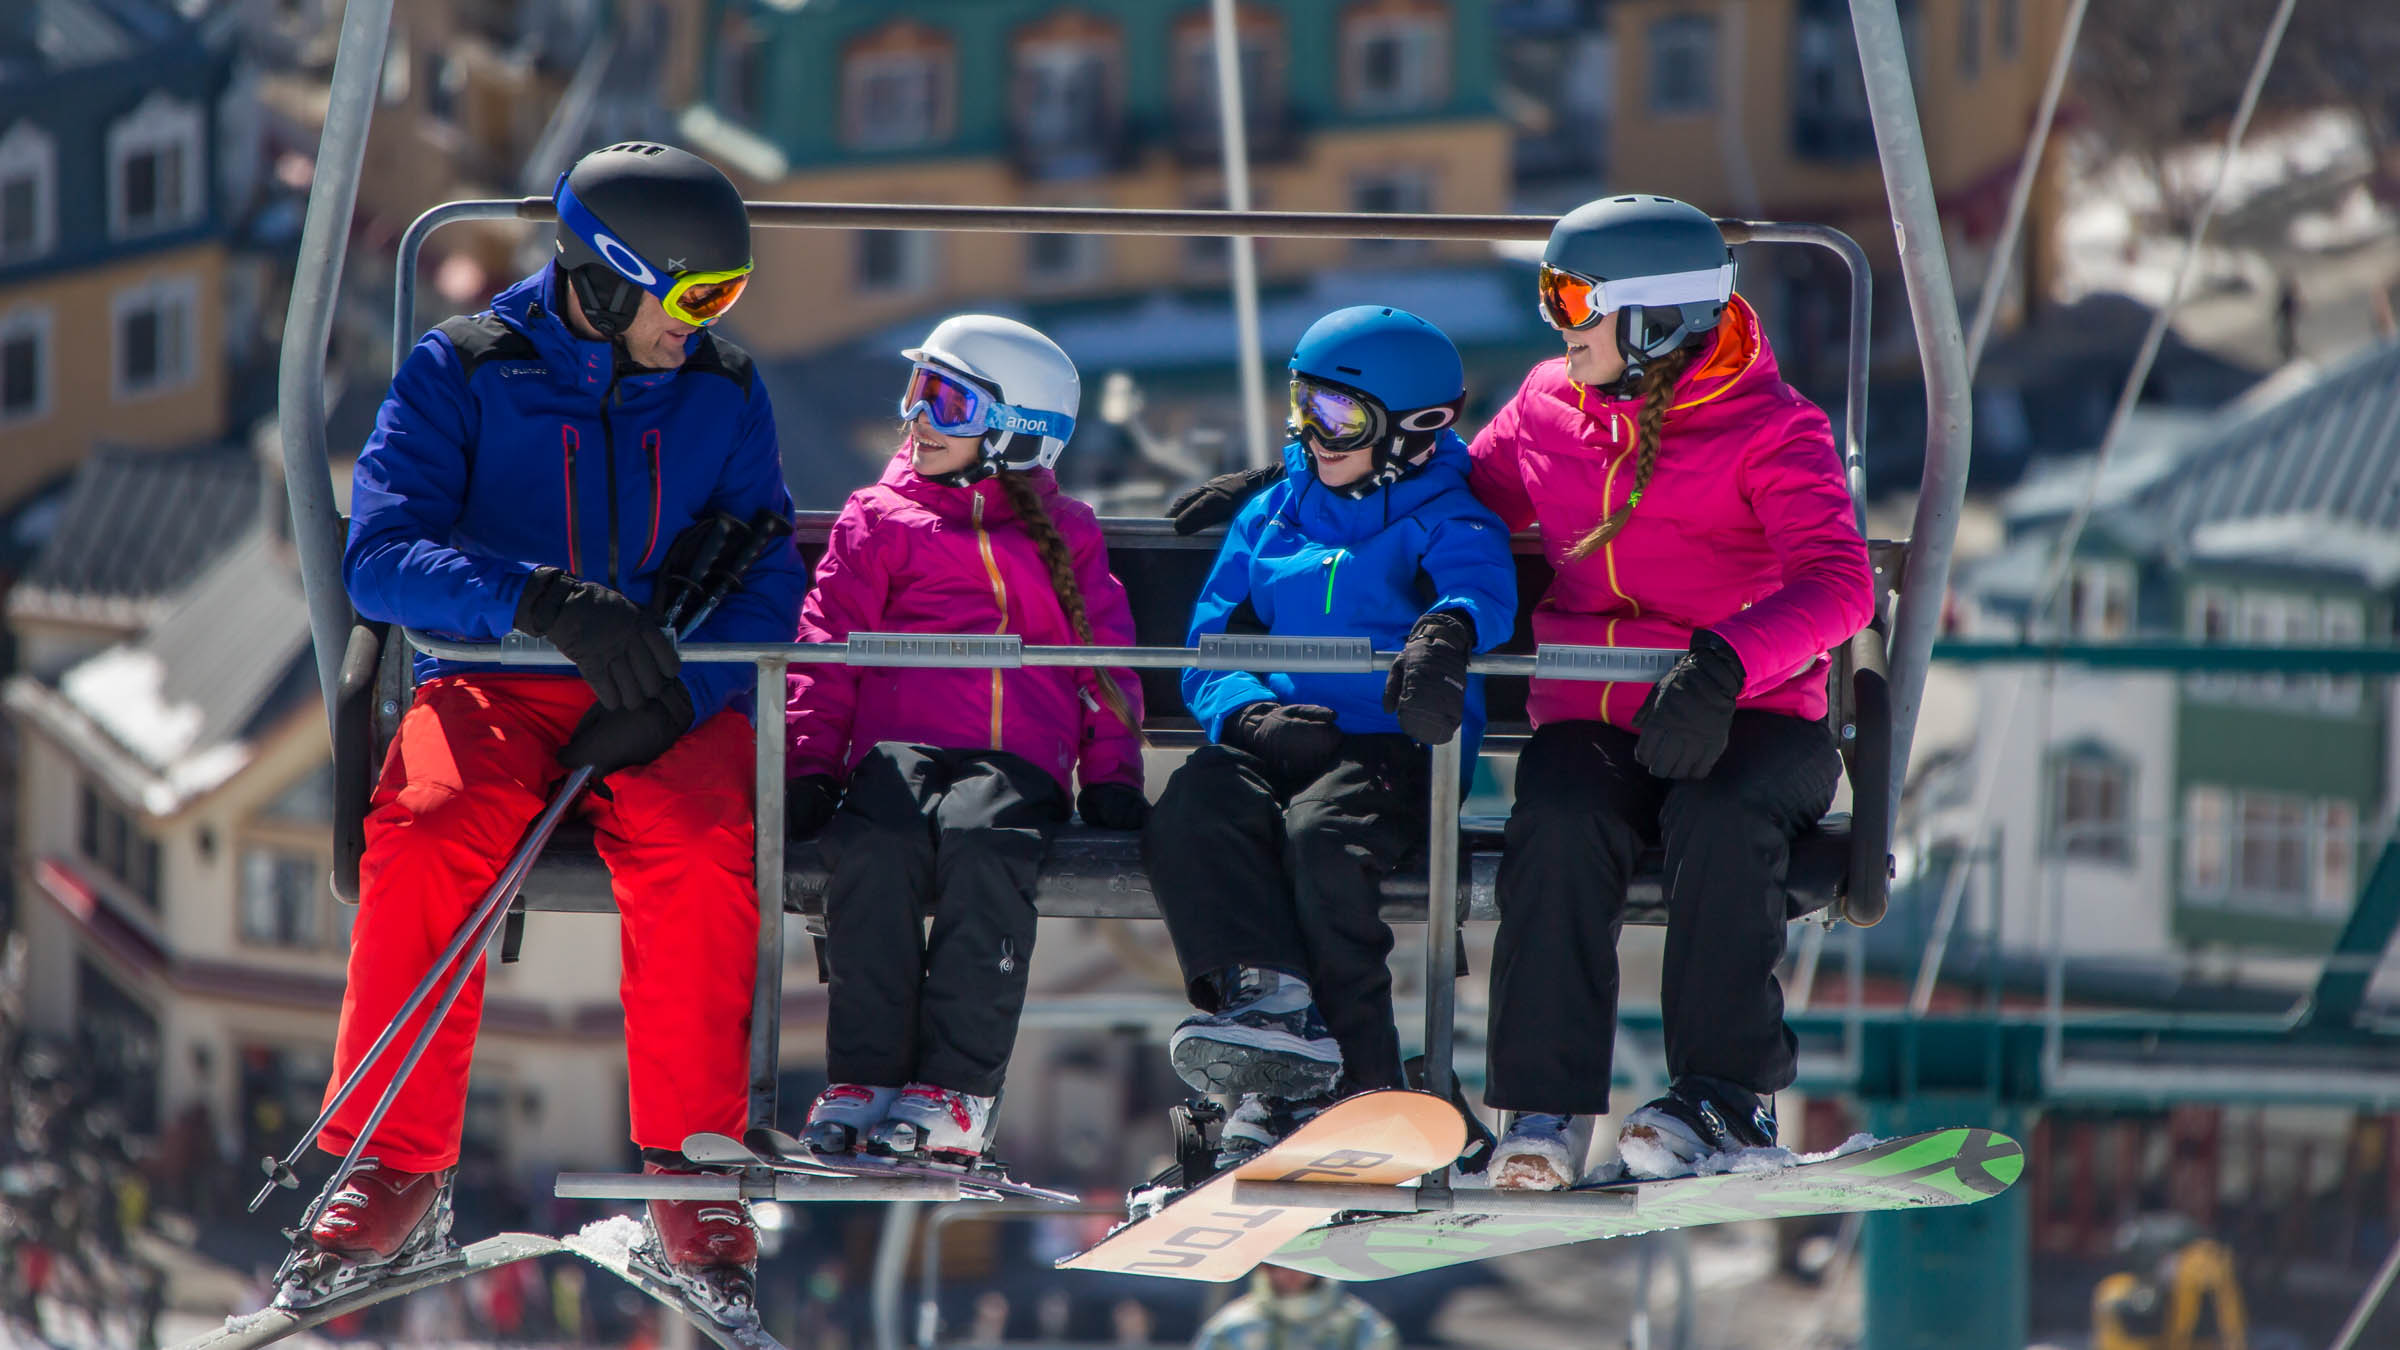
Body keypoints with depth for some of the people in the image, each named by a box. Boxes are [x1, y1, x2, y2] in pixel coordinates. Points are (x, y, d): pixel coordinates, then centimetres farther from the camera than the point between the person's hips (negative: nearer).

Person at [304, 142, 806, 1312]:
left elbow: (767, 585, 4)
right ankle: (393, 1179, -24)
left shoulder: (723, 394, 11)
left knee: (698, 844, -33)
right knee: (426, 830, -33)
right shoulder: (462, 372, 2)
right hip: (493, 686, -1)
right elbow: (380, 555, -10)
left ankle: (692, 1179, -25)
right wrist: (543, 601, -27)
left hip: (670, 700, 1)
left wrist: (676, 697, -16)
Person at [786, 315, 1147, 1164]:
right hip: (898, 746, 1)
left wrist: (1113, 774, 5)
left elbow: (1105, 662, 20)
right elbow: (829, 647, 14)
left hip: (1019, 756, -1)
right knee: (875, 844, -36)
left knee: (980, 841, -37)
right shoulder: (877, 521, 22)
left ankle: (955, 1088, -36)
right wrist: (811, 764, 0)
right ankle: (863, 1078, -32)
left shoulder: (1064, 536, 23)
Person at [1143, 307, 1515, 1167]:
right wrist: (1252, 712, -6)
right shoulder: (1268, 519, 24)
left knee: (1322, 836, -36)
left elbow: (1483, 582, -15)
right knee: (1190, 817, -30)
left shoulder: (1441, 518, 9)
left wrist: (1447, 629, -41)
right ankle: (1267, 999, -46)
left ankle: (1354, 1083, -32)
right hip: (1270, 741, 4)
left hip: (1391, 746, -4)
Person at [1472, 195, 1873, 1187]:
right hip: (1588, 720, 3)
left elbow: (1837, 584, -19)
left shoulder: (1769, 430, -4)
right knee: (1559, 824, -31)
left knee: (1720, 819, -36)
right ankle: (1546, 1103, -29)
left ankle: (1727, 1094, -26)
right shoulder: (1548, 410, 13)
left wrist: (1720, 664, -36)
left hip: (1748, 721, -3)